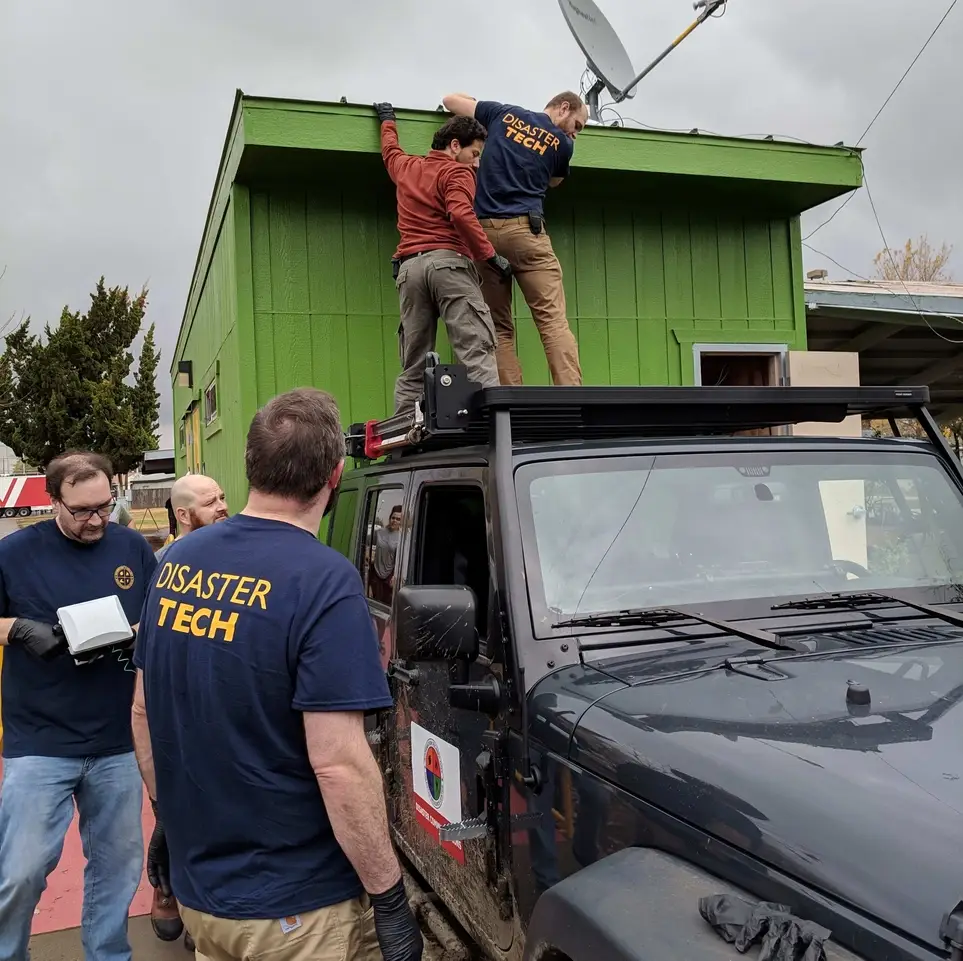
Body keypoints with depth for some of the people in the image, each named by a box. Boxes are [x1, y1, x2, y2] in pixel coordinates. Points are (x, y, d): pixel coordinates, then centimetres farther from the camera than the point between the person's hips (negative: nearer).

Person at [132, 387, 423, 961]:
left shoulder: (177, 562, -1)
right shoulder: (323, 579, -22)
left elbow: (144, 712, 8)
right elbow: (338, 763, -25)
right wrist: (389, 898, -16)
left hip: (195, 885, 6)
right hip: (295, 907, -6)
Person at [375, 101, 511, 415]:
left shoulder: (405, 166, 24)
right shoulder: (456, 172, 3)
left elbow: (390, 150, 47)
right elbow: (462, 214, -15)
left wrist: (387, 121, 66)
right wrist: (491, 256, -12)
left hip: (408, 266, 6)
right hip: (448, 261, -6)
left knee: (413, 365, 4)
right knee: (477, 347, -15)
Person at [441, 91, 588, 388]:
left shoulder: (504, 113, 16)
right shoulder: (563, 143, 10)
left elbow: (450, 99, 27)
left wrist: (482, 107, 42)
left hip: (483, 230, 3)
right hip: (525, 229, -3)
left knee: (499, 328, 4)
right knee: (553, 321, -7)